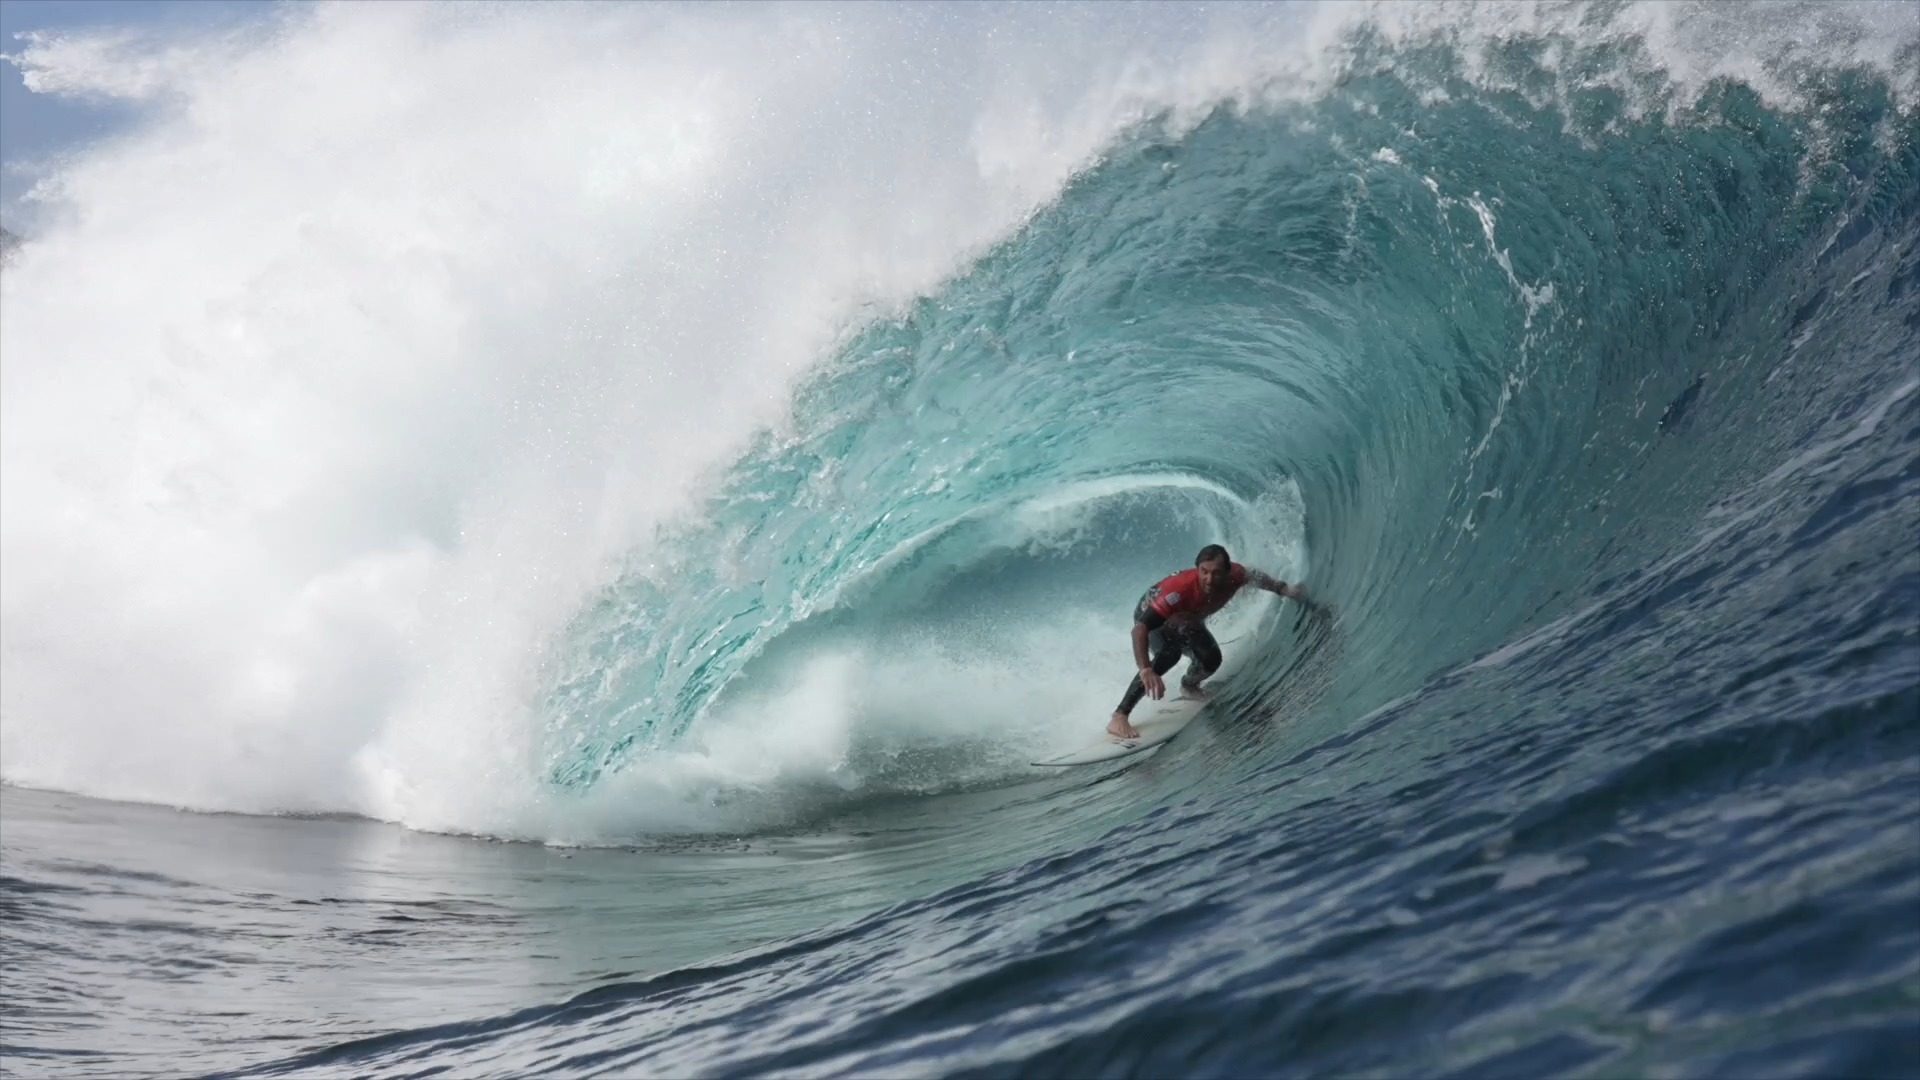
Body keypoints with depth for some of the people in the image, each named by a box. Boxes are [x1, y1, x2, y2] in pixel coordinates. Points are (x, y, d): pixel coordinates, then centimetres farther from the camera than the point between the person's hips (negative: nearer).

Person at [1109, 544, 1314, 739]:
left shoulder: (1235, 575, -31)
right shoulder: (1180, 588, -46)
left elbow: (1257, 577, -3)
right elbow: (1139, 630, -49)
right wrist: (1145, 670, -61)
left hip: (1188, 618, 6)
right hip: (1151, 615, -6)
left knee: (1211, 660, -4)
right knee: (1170, 653, -32)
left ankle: (1188, 685, 35)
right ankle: (1119, 717, -32)